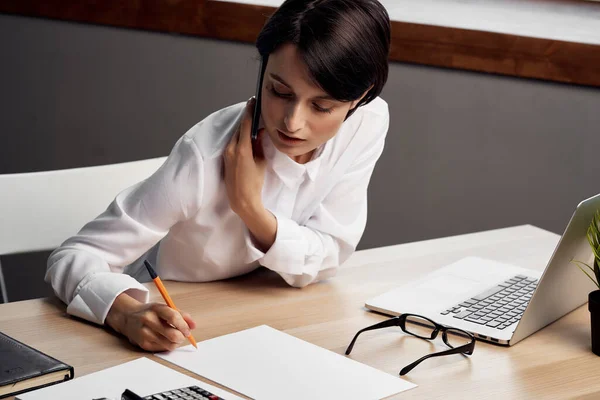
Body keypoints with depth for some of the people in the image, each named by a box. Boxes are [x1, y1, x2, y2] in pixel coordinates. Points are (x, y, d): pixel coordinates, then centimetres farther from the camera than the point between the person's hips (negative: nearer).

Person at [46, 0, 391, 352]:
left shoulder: (367, 123, -16)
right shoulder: (208, 155, -27)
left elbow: (326, 261, -10)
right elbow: (73, 257, -26)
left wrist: (250, 208, -26)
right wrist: (128, 313, -46)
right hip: (167, 325, -3)